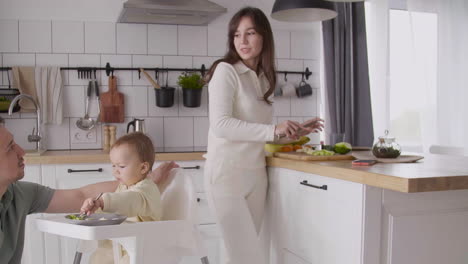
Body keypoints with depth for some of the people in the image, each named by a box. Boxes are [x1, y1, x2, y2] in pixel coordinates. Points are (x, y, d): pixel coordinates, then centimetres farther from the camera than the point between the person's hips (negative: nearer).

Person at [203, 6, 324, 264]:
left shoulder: (263, 78, 14)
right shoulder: (226, 70, -7)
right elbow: (220, 124, -20)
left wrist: (293, 132, 7)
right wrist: (273, 131, -21)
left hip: (256, 175, 7)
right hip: (227, 174, -7)